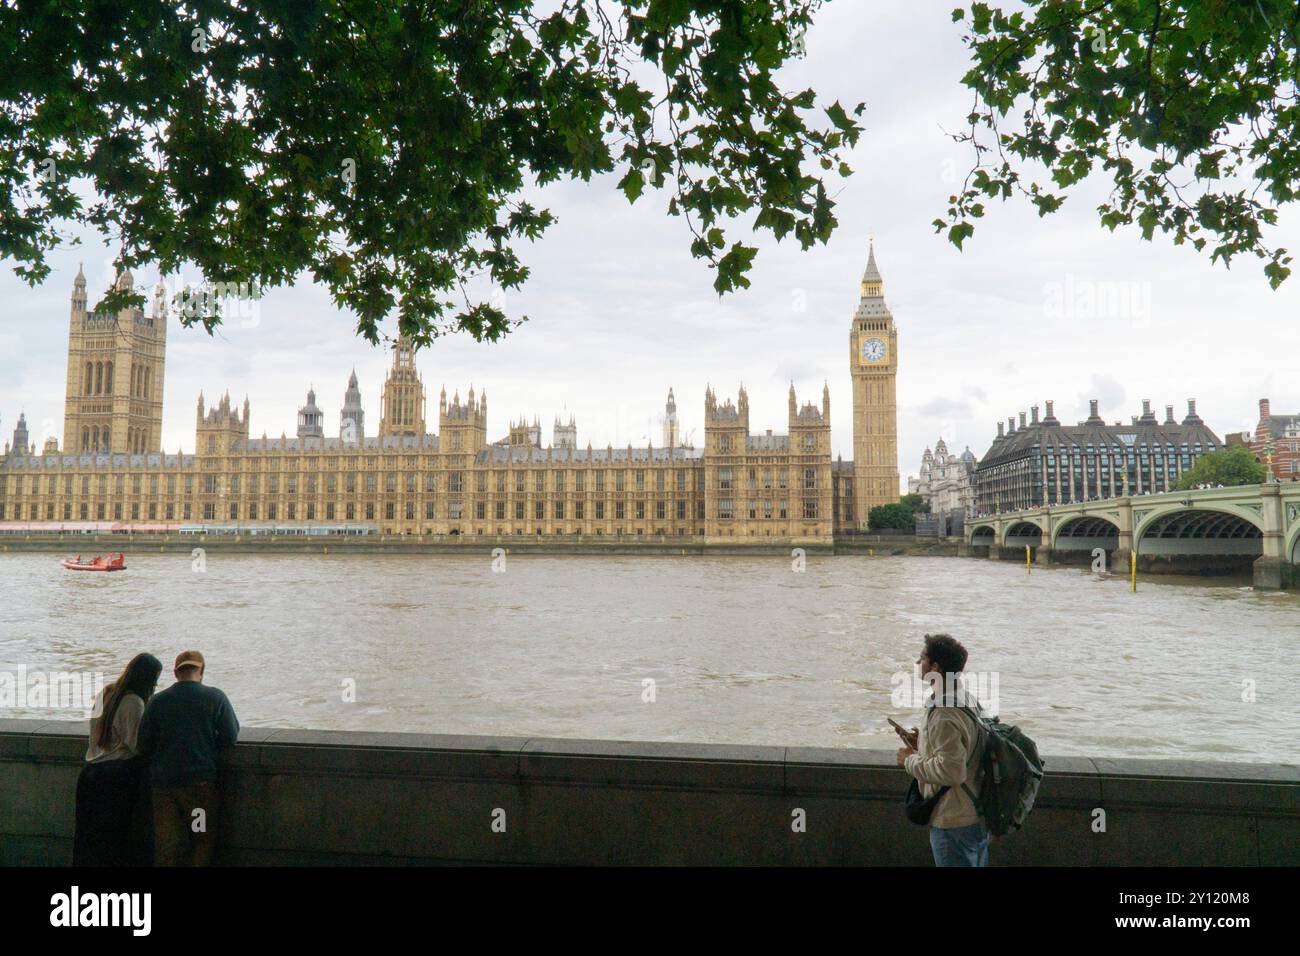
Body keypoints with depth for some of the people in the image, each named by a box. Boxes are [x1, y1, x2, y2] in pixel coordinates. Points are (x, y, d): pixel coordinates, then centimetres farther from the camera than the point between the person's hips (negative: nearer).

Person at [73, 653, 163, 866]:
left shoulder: (105, 693, 9)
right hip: (121, 775, -7)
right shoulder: (134, 702, -15)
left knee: (91, 834, 12)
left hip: (91, 771, 7)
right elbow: (137, 744, -17)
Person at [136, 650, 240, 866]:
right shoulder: (215, 698, -6)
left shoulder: (158, 701, 1)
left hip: (163, 782, 3)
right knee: (203, 840, 9)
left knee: (165, 842, 10)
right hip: (200, 781, -3)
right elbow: (231, 737, -5)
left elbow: (144, 746, 4)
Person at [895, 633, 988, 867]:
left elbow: (952, 771, -30)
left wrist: (911, 761, -16)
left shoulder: (944, 715, -25)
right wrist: (922, 745, 8)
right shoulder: (968, 699, 5)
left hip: (953, 823, -9)